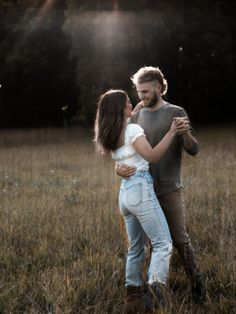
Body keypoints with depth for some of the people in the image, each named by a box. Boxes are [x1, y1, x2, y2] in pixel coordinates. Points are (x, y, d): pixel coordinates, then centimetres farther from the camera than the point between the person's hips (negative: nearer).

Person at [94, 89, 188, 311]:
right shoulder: (132, 130, -10)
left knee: (136, 245, 20)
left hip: (125, 191, 8)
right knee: (163, 243, -9)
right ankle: (155, 286, -25)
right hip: (141, 189, -8)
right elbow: (153, 156, -18)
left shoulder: (110, 136, 14)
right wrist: (171, 133, -21)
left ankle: (133, 289, 25)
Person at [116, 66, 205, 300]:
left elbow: (193, 150, -12)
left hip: (169, 189, -4)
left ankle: (196, 280, 17)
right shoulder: (137, 115, 5)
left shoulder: (176, 113, -7)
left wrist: (186, 133, -34)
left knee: (179, 238, 0)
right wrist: (119, 167, -16)